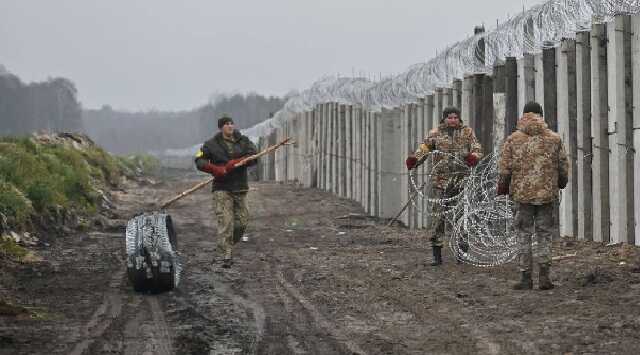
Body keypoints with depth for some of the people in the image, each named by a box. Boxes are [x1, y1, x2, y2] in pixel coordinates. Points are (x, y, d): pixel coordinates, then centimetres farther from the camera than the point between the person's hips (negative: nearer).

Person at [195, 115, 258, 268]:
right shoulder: (212, 144, 2)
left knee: (242, 221, 3)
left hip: (240, 187, 3)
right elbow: (199, 161, -3)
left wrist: (235, 163, -20)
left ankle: (228, 245, 28)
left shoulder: (243, 141, 8)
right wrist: (215, 169, -19)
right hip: (222, 188, -3)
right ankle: (226, 255, -12)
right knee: (225, 222, -13)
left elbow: (253, 156, -6)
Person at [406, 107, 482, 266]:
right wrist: (414, 159, -22)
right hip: (441, 181, -1)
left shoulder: (467, 132, 9)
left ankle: (462, 252, 14)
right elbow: (424, 148, -2)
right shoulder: (436, 133, 6)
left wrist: (473, 157, -22)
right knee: (439, 215, -5)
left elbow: (477, 149, 1)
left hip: (462, 180, 1)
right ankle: (436, 254, 0)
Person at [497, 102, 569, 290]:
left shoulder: (513, 139, -2)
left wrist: (502, 188, 13)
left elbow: (504, 169, -2)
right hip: (547, 194, 1)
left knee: (524, 235, 6)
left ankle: (526, 277, 5)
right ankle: (544, 276, 3)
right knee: (545, 235, 9)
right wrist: (561, 183, 25)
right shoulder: (554, 139, 1)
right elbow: (563, 167, 6)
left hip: (522, 195, -1)